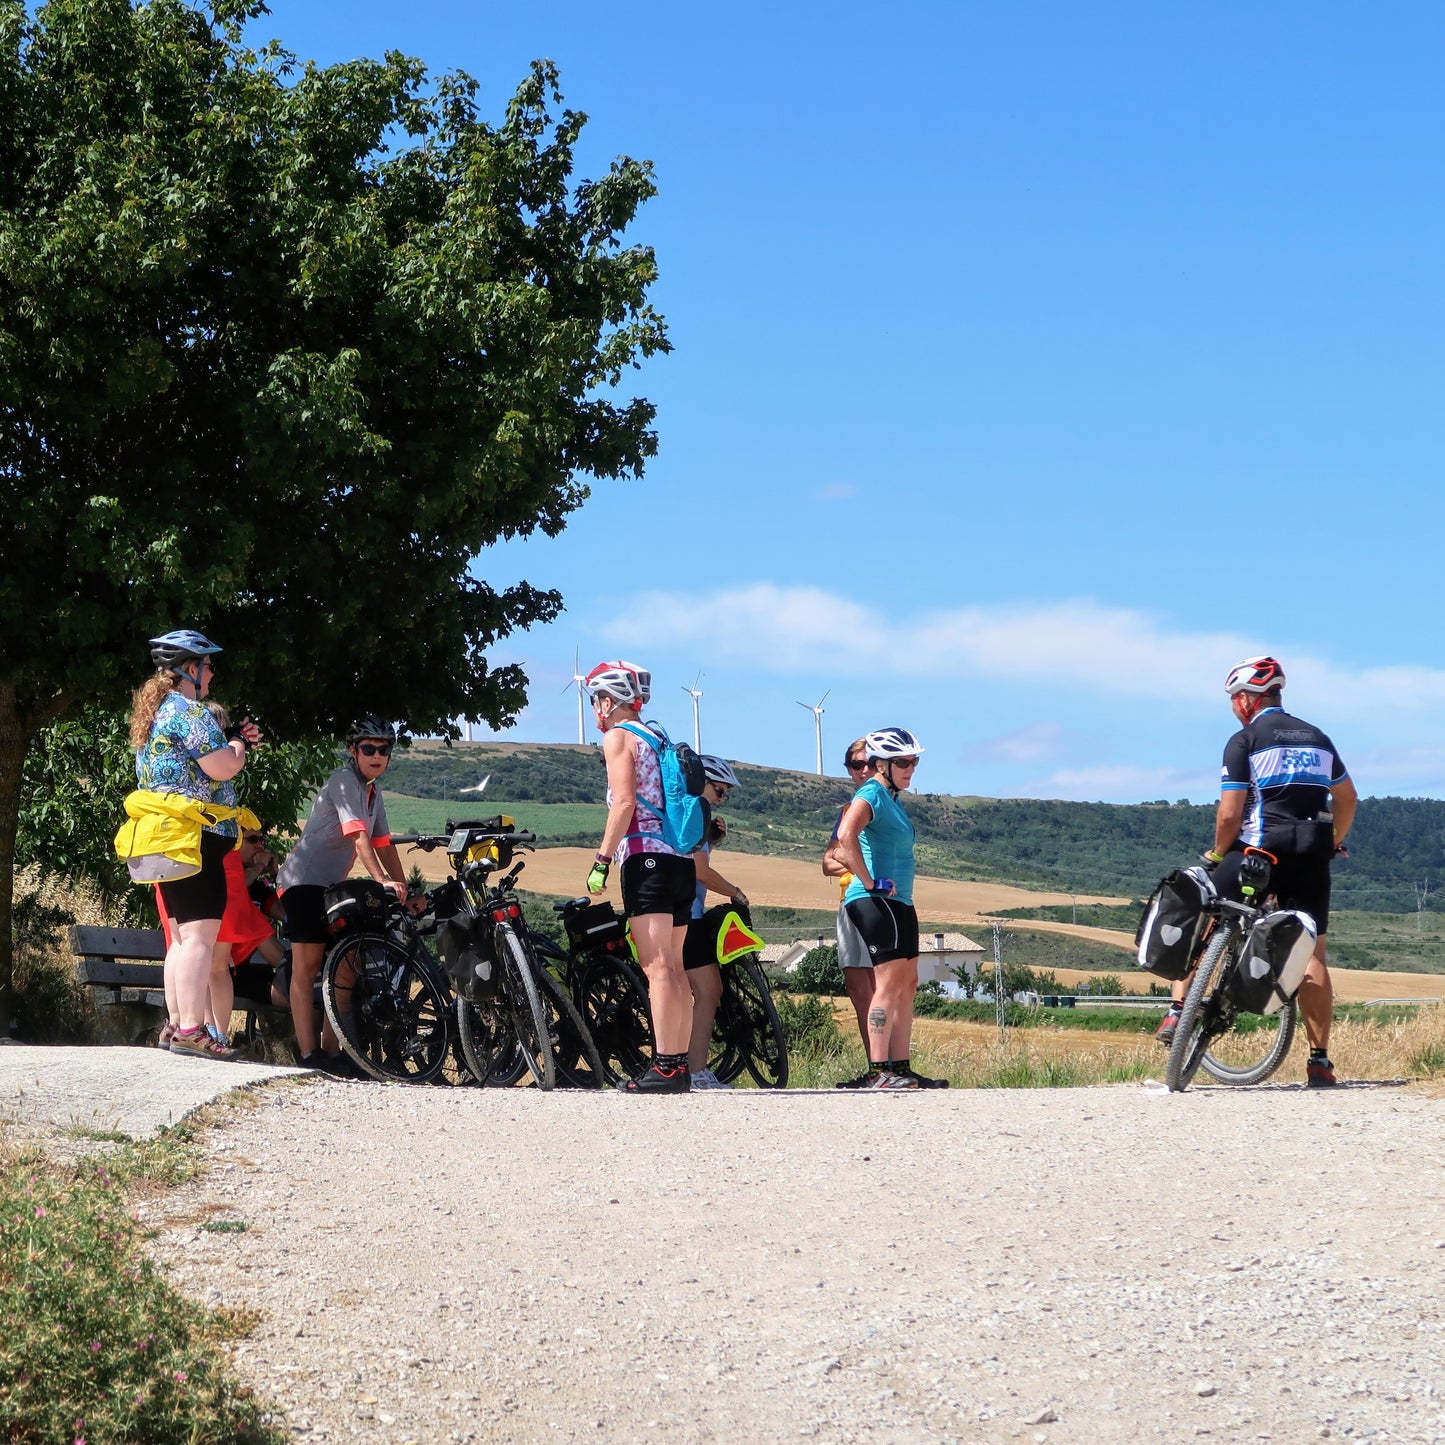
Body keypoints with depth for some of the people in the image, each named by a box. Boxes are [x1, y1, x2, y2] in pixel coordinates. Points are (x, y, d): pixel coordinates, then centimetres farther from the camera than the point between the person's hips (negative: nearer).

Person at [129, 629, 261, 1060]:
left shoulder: (152, 712, 18)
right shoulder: (188, 710, -12)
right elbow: (222, 768, -18)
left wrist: (232, 740, 16)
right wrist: (237, 743, 2)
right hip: (197, 835, -10)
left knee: (182, 935, 15)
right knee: (201, 935, -12)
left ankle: (175, 1025, 17)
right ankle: (191, 1032, -16)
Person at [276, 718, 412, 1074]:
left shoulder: (373, 792, 15)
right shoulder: (344, 781, -13)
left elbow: (384, 845, 15)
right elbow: (359, 836, -24)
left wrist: (406, 893, 9)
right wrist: (383, 881, -33)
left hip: (331, 885, 9)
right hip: (303, 880, -9)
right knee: (307, 966, -11)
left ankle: (331, 1051, 8)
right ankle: (308, 1055, -15)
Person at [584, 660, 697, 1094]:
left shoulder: (618, 736, -2)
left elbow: (625, 802, -14)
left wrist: (602, 860, -14)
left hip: (647, 858, -9)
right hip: (681, 860, 9)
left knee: (656, 966, -13)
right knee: (673, 968, 9)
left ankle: (664, 1067, -19)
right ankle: (680, 1063, 9)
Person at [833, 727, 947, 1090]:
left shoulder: (892, 799, 19)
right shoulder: (871, 795, -11)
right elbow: (846, 835, -29)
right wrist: (869, 883, -24)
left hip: (898, 901, 10)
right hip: (875, 900, -10)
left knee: (907, 985, 10)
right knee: (889, 982, -13)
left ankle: (900, 1068, 13)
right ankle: (879, 1072, -14)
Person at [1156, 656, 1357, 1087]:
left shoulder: (1244, 741, -4)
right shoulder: (1318, 739, 15)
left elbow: (1230, 813, -10)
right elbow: (1348, 799, 21)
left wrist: (1217, 854, 6)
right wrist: (1333, 843, 34)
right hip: (1311, 858, 5)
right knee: (1312, 956, 5)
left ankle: (1177, 1013, 6)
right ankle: (1320, 1061, 2)